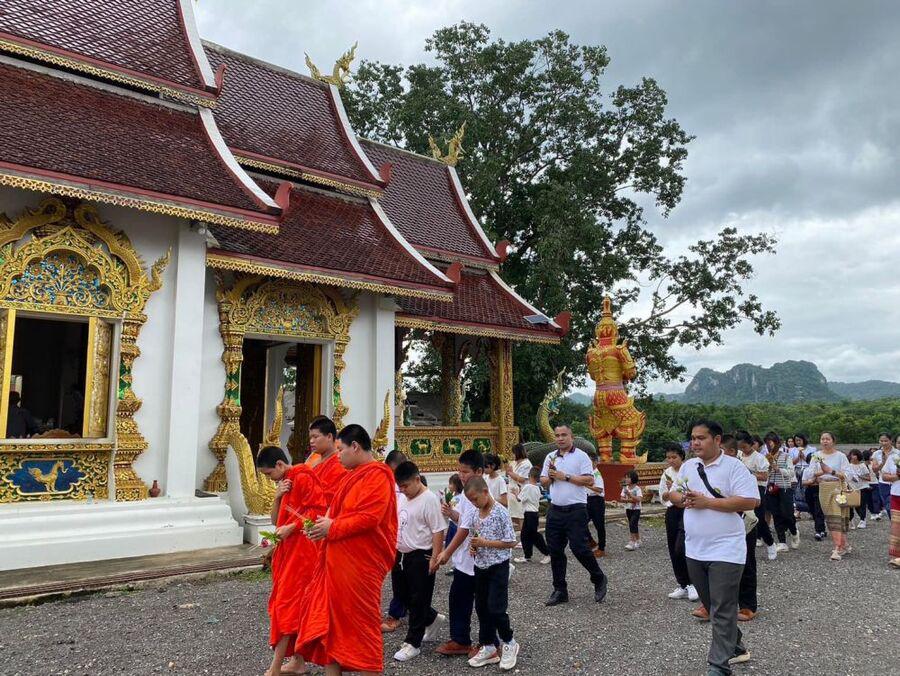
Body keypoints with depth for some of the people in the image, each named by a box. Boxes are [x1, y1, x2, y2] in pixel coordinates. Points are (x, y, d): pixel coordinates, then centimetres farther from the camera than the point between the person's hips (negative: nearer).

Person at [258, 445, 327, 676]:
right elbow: (275, 519, 15)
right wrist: (277, 497, -2)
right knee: (294, 604, 12)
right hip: (286, 549, 9)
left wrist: (291, 527, -20)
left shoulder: (302, 478, -13)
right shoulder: (284, 484, 16)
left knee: (286, 604, -6)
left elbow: (318, 510, -21)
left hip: (300, 550, -9)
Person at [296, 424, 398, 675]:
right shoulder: (353, 475, 15)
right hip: (338, 559, 10)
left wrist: (332, 528, -16)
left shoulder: (377, 476, -16)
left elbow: (368, 518, -24)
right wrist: (327, 522, 3)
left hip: (360, 563, -10)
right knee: (331, 616, 13)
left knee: (360, 620, 2)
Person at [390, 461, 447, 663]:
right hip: (401, 555, 9)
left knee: (418, 601, 3)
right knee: (402, 596, 17)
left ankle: (413, 643, 16)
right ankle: (433, 619, 36)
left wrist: (435, 559, -18)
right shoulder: (401, 497, 6)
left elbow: (438, 531, -17)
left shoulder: (429, 499, -18)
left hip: (420, 557, -8)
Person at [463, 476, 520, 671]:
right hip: (480, 566, 7)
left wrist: (485, 543, -21)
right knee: (481, 608, 11)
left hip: (498, 566, -7)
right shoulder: (476, 513, 5)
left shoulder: (500, 512, -17)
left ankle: (509, 643, 17)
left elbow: (511, 542, -17)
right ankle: (489, 647, 24)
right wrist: (474, 546, -3)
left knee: (496, 608, -6)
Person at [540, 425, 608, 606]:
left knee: (579, 548, -7)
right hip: (555, 511, 6)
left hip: (576, 510, -6)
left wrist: (565, 477, -14)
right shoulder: (550, 457, 13)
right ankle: (560, 591, 17)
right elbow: (543, 481, 16)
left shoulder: (581, 456, -4)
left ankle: (599, 580, 17)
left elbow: (589, 480, -13)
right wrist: (550, 477, -6)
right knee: (555, 551, 7)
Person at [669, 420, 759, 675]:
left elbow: (749, 501, -19)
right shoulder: (687, 466, 9)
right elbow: (672, 493, 18)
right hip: (695, 549, 7)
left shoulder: (733, 466, -11)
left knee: (722, 610, -2)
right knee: (711, 605, 19)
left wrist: (707, 502, -20)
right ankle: (735, 648, 37)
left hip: (725, 550, -7)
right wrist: (683, 499, -7)